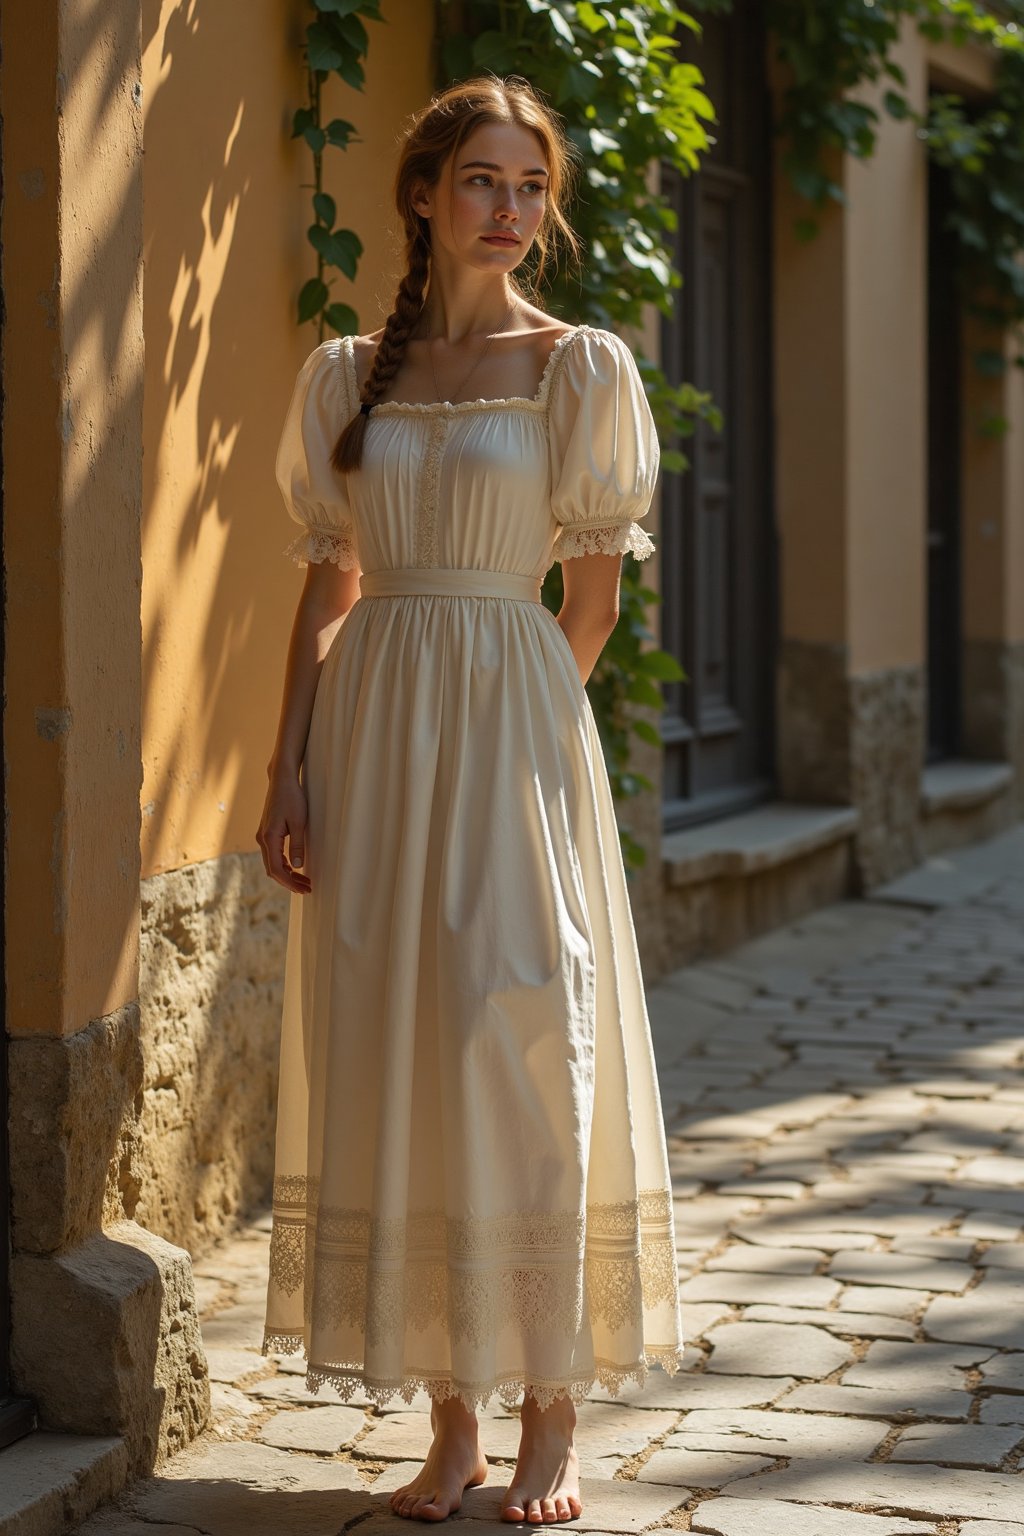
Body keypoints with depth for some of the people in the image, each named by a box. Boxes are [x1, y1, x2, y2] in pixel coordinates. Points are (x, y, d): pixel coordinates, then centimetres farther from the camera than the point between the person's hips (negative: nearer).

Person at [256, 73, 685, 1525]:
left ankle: (552, 1415, 7)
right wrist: (289, 773, 2)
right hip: (371, 733, 3)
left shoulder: (582, 366, 1)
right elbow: (329, 587, 9)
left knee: (522, 1060, -6)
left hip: (512, 725, -3)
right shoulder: (347, 372, 10)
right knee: (387, 1068, 3)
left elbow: (594, 600, 4)